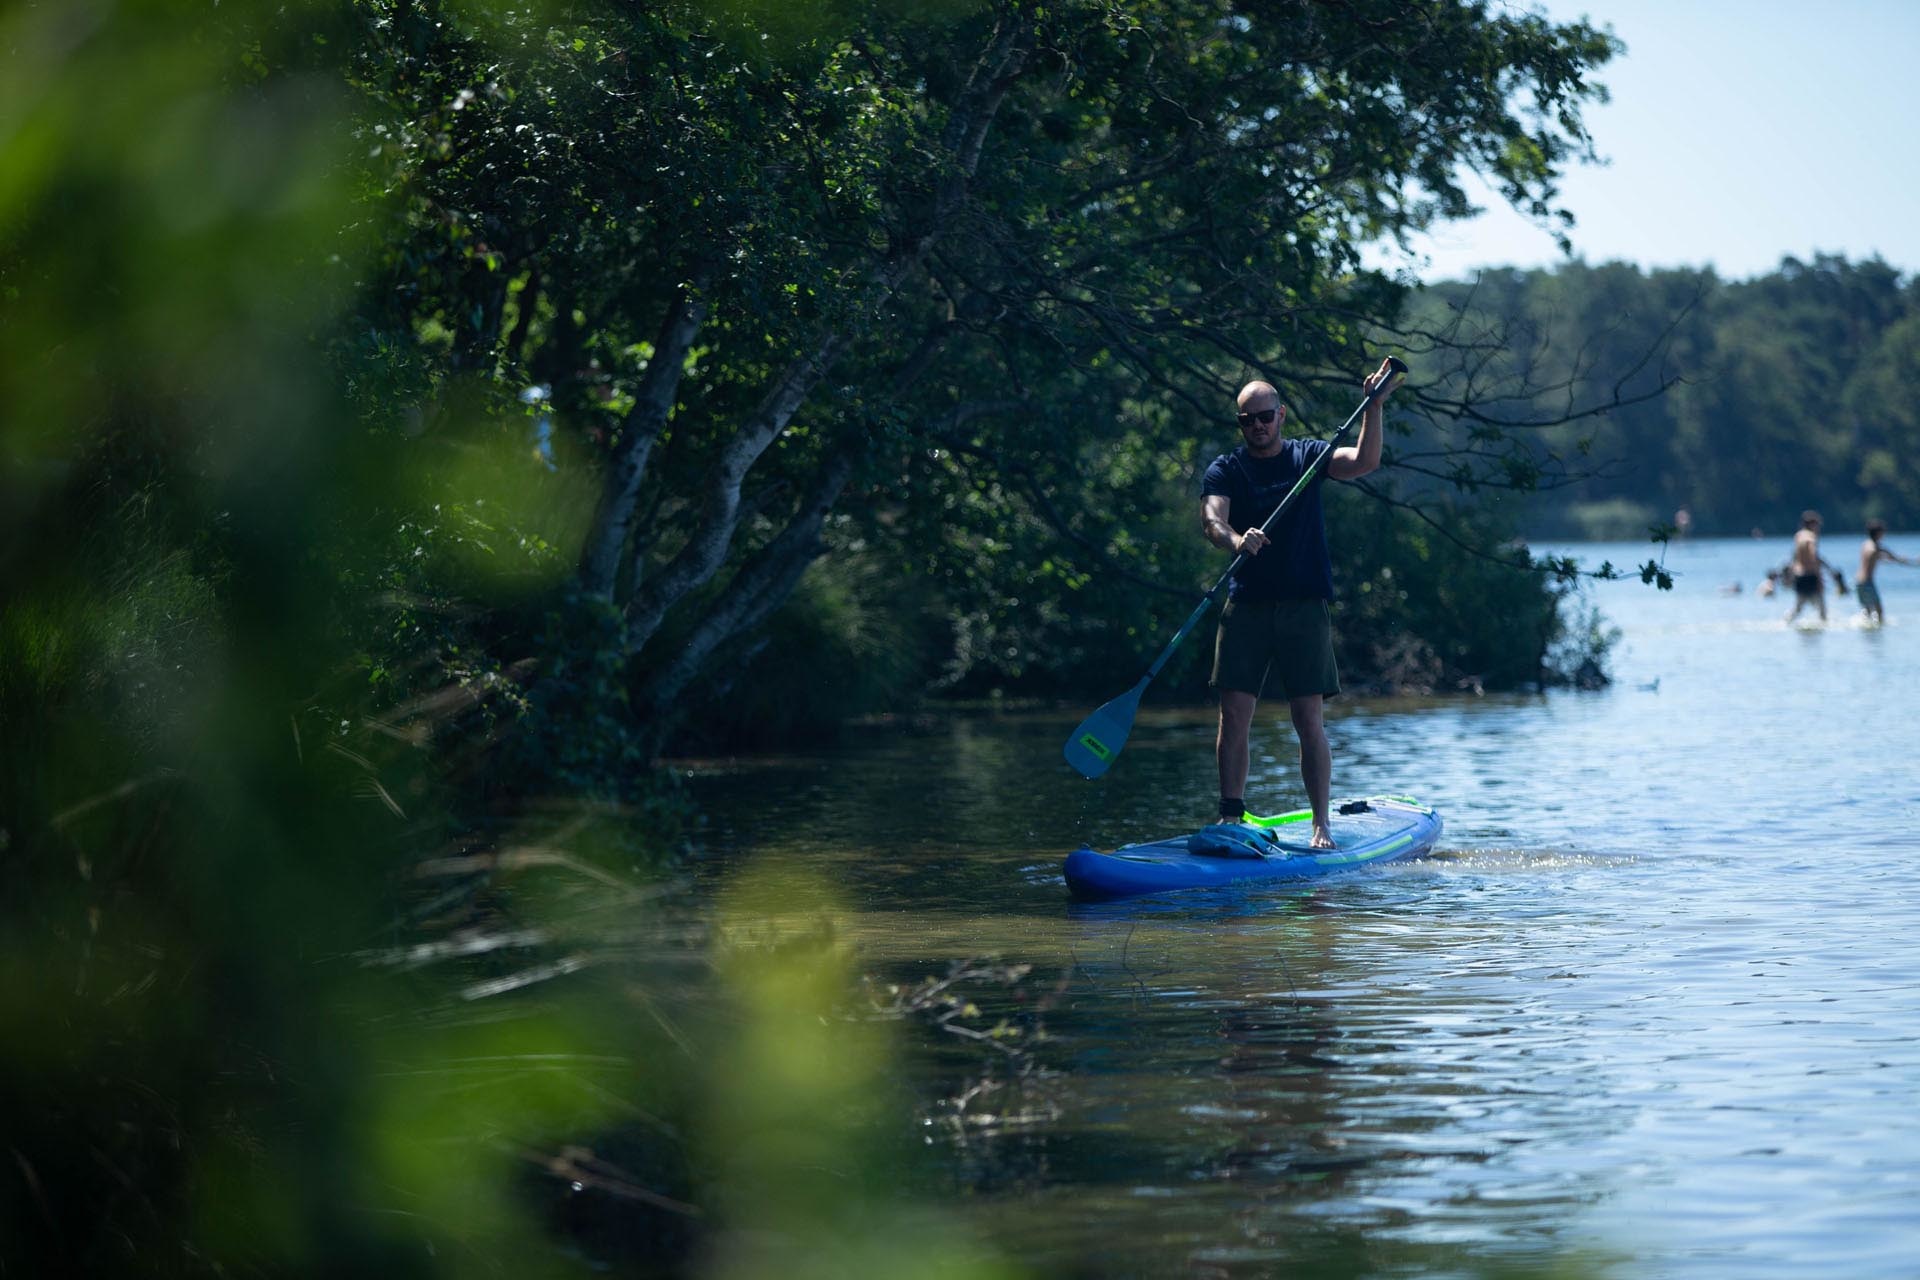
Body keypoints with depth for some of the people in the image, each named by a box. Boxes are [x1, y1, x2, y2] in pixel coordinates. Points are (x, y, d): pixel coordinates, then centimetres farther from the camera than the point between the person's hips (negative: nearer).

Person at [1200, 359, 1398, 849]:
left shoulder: (1307, 456, 9)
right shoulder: (1225, 469, 6)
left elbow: (1364, 462, -7)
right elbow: (1211, 519, -12)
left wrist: (1373, 409, -19)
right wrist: (1235, 539, -34)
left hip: (1305, 605, 0)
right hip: (1246, 605, 1)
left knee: (1309, 719, -3)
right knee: (1234, 714, -4)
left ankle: (1321, 825, 1)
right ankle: (1231, 817, 4)